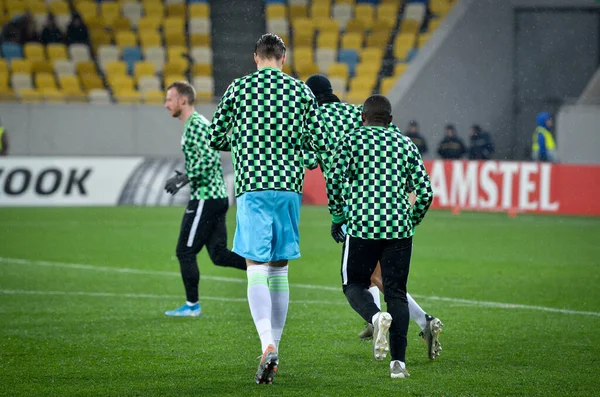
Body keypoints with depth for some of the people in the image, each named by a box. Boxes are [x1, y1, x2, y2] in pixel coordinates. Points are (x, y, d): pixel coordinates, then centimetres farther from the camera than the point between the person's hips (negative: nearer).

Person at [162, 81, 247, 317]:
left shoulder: (195, 125, -13)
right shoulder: (196, 123, 18)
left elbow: (209, 158, -24)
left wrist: (184, 178, -19)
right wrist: (187, 177, 20)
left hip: (205, 198, -10)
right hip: (218, 197, 10)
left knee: (185, 251, 0)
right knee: (218, 254, 8)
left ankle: (192, 305, 6)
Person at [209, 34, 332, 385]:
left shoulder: (239, 88, 1)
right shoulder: (301, 91, 5)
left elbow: (216, 138, 5)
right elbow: (320, 143, 3)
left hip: (252, 186, -2)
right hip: (289, 185, 2)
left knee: (257, 267, -5)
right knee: (280, 268, 12)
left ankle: (268, 345, -24)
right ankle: (275, 349, 14)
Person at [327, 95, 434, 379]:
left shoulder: (351, 140, 5)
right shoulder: (405, 145, 13)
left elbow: (334, 179, -9)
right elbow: (425, 192, 7)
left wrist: (337, 217, 3)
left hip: (362, 227, -2)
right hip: (399, 228, 2)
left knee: (354, 284, 12)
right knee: (396, 293, 6)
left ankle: (376, 317, -22)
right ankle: (398, 361, -4)